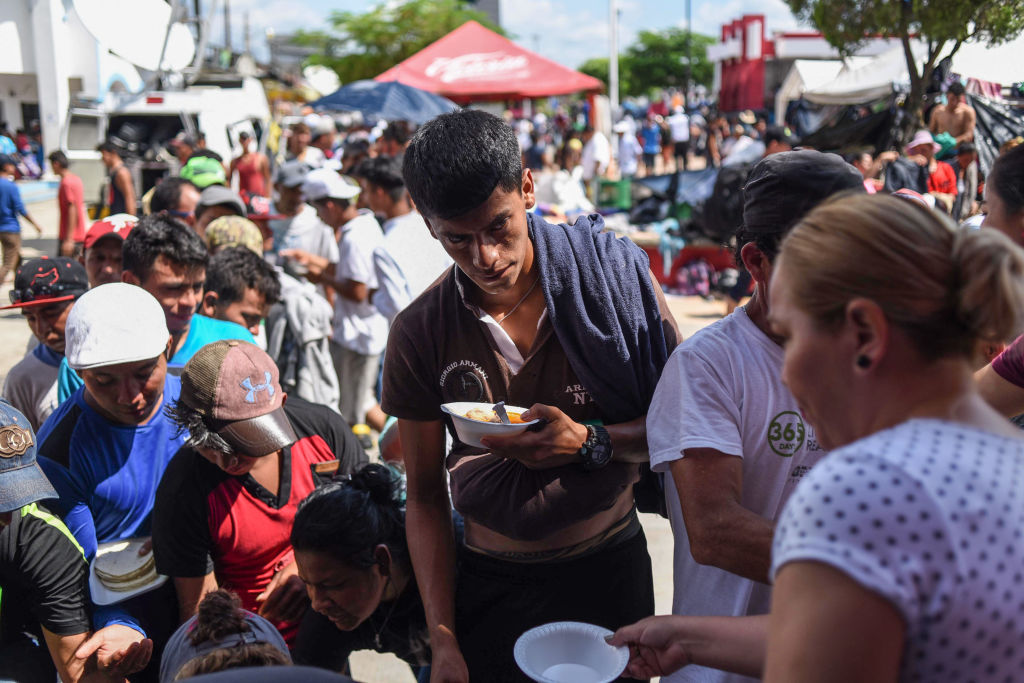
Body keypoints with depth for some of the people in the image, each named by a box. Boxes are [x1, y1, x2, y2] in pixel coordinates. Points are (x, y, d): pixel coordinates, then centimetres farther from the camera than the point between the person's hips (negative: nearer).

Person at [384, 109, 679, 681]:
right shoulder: (420, 334, -8)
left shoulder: (614, 275, -11)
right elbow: (425, 496, -2)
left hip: (608, 569, 0)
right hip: (487, 583, 1)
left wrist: (588, 442, -24)